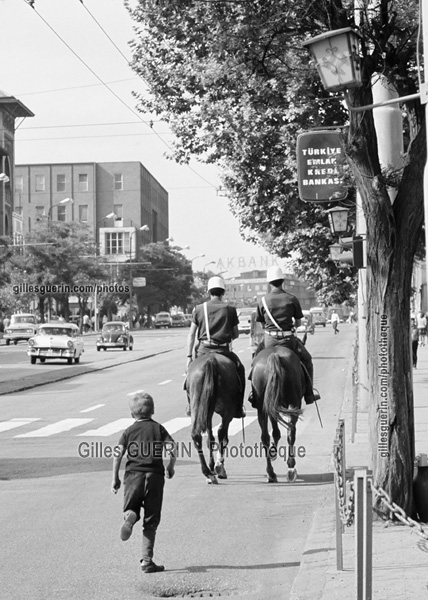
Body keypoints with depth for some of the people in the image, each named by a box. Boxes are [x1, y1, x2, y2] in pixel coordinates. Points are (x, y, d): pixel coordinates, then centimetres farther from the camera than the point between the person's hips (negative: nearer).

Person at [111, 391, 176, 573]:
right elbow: (171, 448, -5)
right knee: (151, 521, 5)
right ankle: (147, 561, 1)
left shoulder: (129, 431, 8)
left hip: (133, 474, 0)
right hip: (155, 475, 0)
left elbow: (118, 454, -2)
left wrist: (115, 478, 5)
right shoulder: (158, 428, 7)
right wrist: (170, 467, 12)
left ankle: (130, 517, -22)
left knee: (131, 508, 17)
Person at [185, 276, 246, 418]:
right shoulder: (230, 310, 1)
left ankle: (191, 404, 21)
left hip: (203, 350, 1)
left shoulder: (198, 309, 4)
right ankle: (238, 408, 17)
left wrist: (189, 356, 6)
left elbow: (191, 335, 3)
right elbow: (236, 335, 6)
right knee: (239, 369, 21)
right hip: (223, 350, -1)